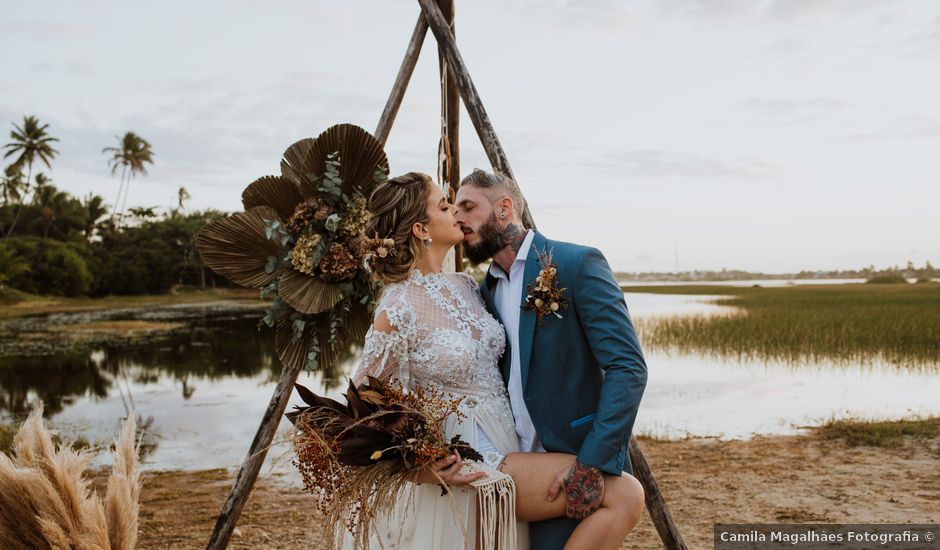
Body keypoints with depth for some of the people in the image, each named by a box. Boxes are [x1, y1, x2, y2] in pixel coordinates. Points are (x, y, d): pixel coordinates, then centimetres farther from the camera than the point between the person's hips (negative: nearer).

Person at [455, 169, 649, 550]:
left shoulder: (578, 264, -10)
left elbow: (628, 368, -16)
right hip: (515, 465, 6)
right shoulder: (487, 291, 11)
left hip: (577, 460, -5)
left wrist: (592, 463, -22)